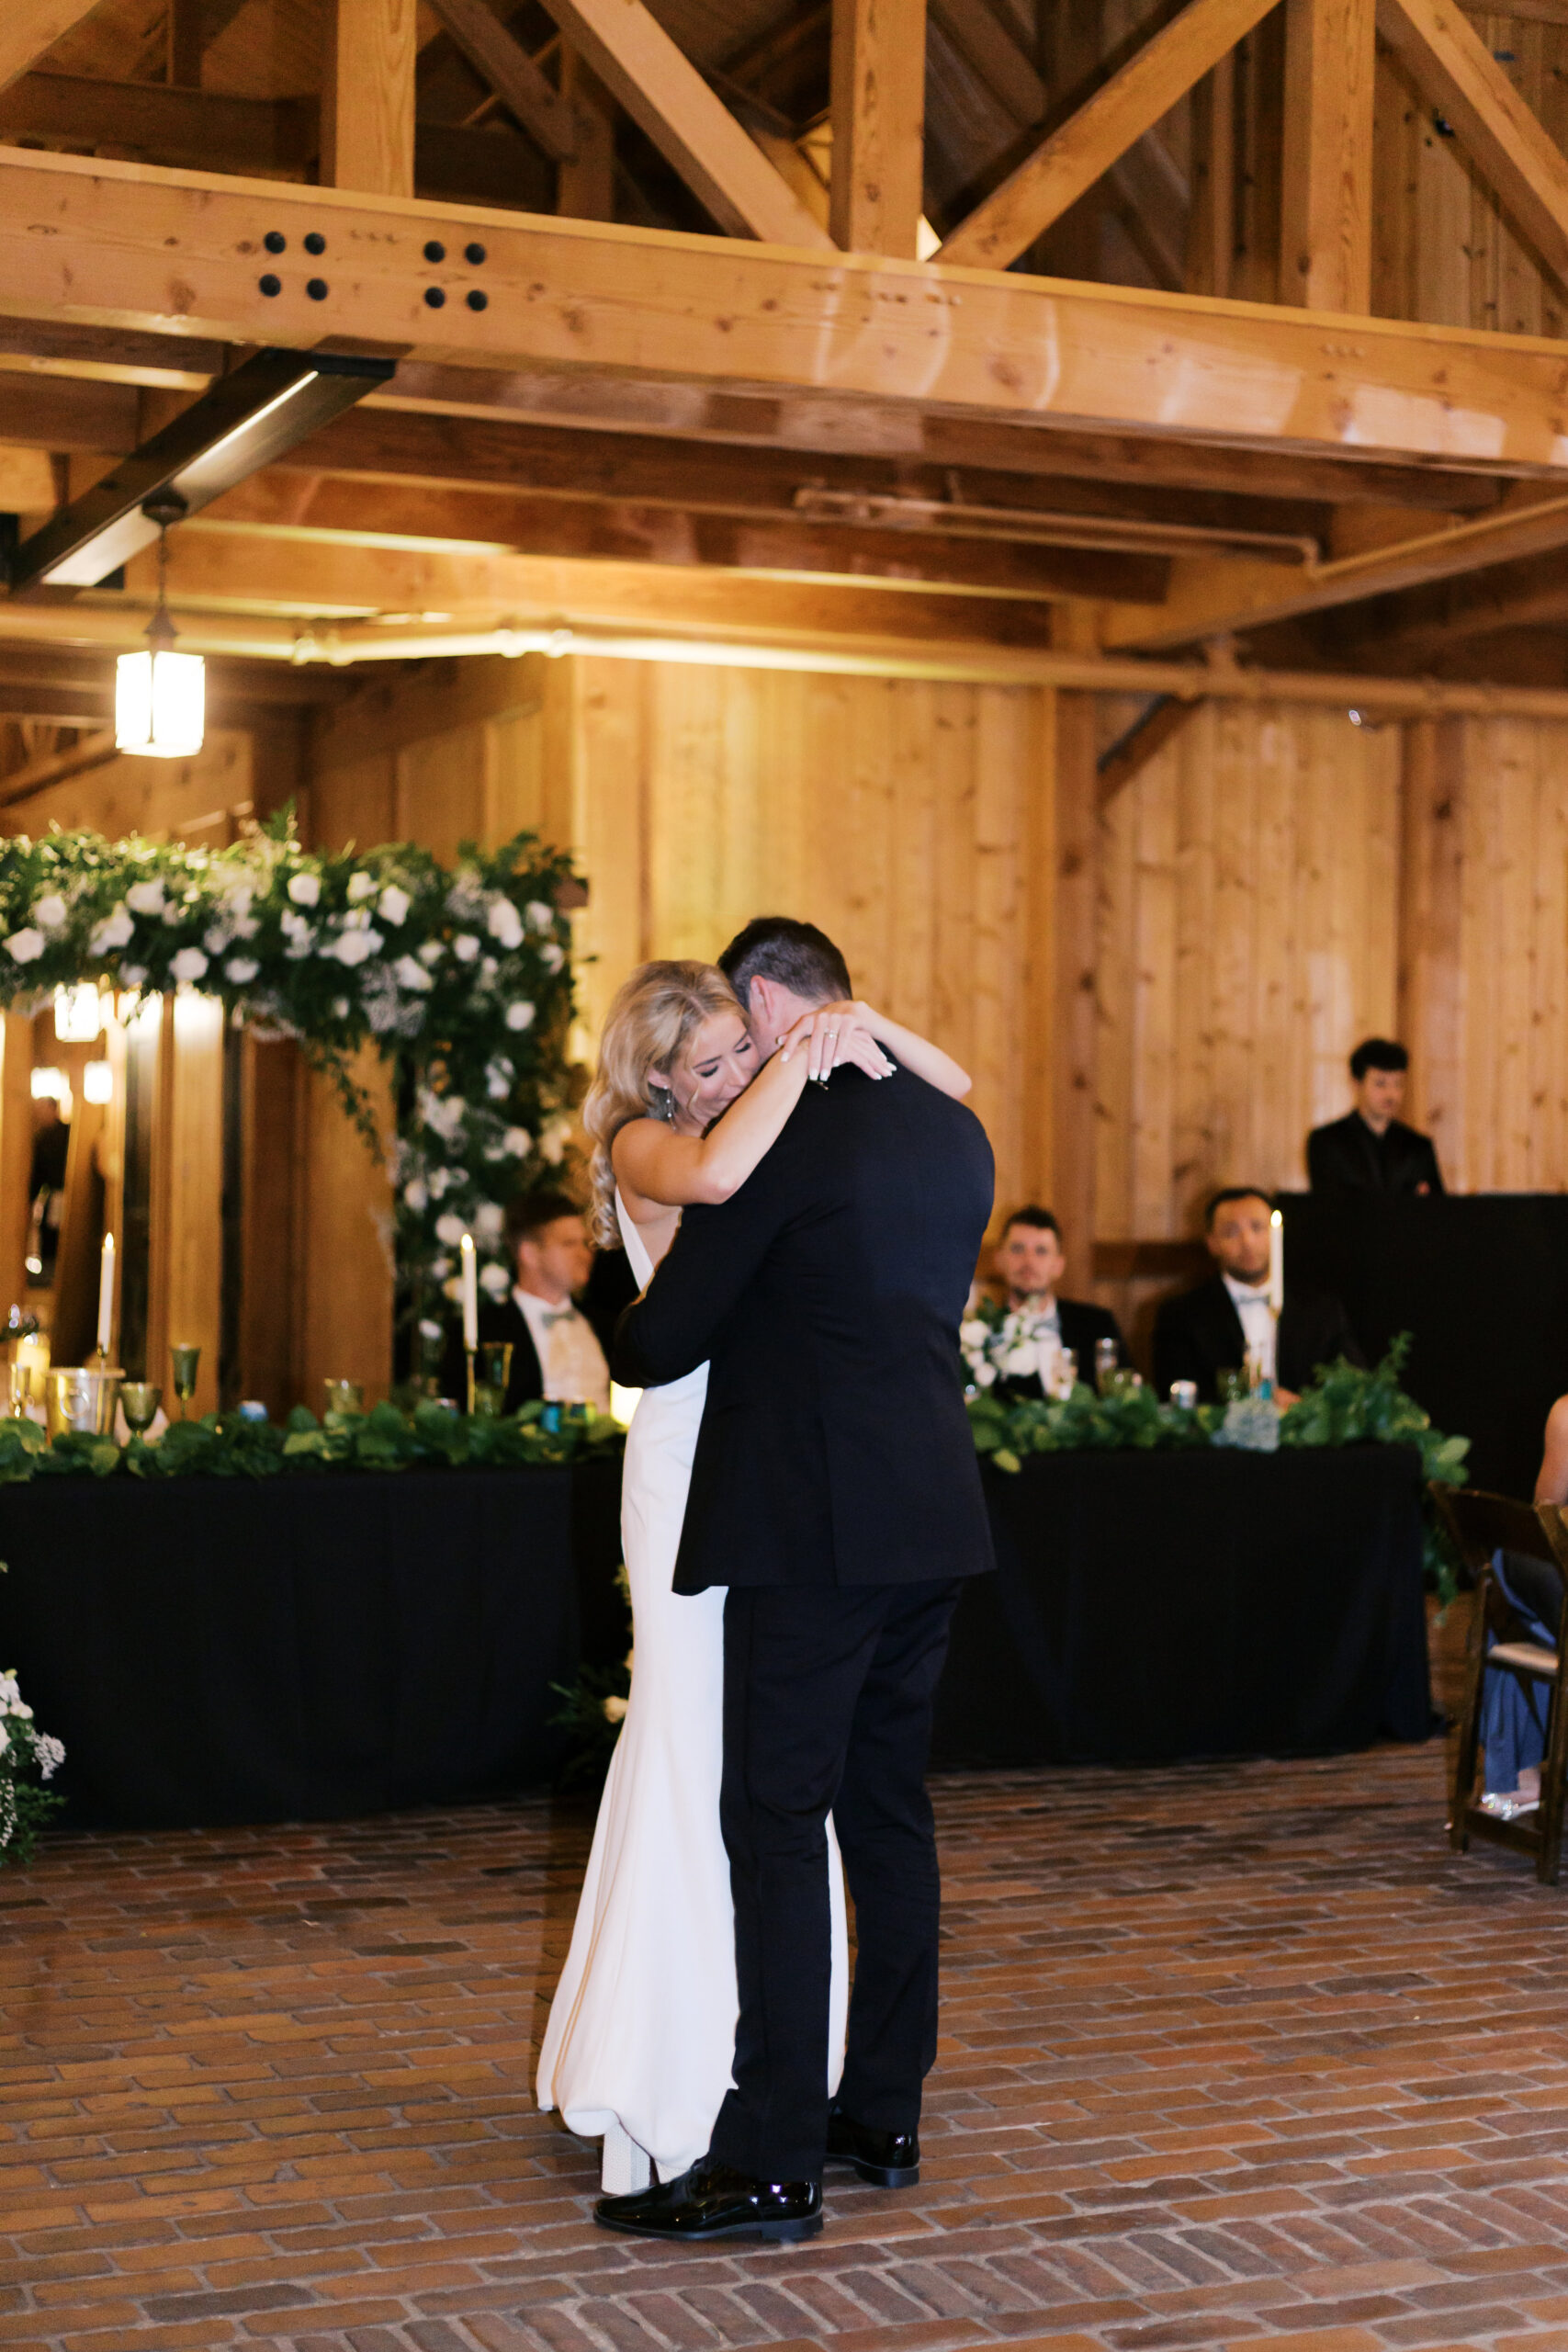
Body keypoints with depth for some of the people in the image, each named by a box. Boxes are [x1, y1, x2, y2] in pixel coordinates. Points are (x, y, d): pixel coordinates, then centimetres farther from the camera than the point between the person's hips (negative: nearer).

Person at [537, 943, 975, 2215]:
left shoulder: (788, 1125, 11)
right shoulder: (647, 1145, -6)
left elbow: (952, 1093, 15)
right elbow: (718, 1174, -31)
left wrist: (864, 1025, -2)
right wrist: (806, 1054, -19)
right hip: (697, 1458, -6)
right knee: (693, 1753, -6)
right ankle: (655, 2077, 2)